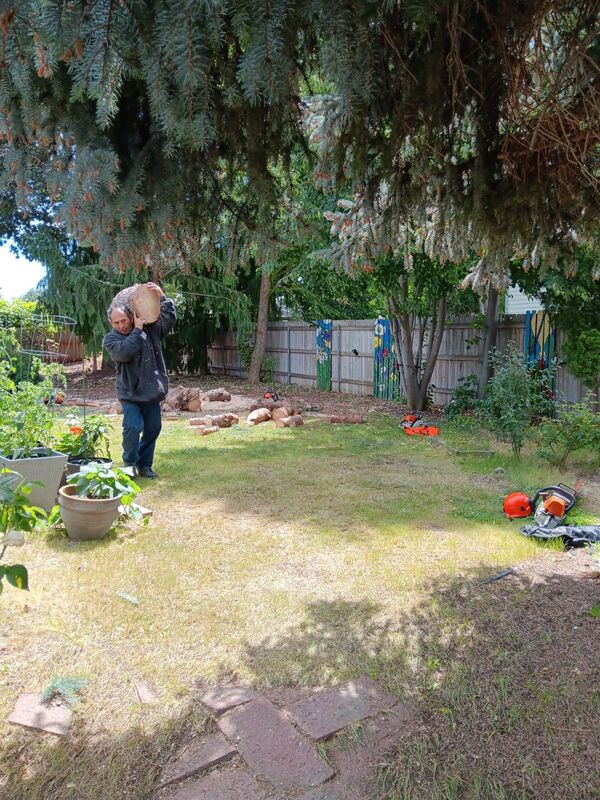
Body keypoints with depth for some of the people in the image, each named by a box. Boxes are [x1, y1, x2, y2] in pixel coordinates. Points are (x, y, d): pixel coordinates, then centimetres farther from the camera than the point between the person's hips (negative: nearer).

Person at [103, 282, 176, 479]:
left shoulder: (150, 329, 4)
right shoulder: (110, 339, -6)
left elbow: (169, 319, 2)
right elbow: (124, 352, -24)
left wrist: (162, 297, -9)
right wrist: (137, 330, -19)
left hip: (152, 391, 4)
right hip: (130, 394, -4)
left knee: (153, 429, 9)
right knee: (133, 427, -15)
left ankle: (144, 464, 25)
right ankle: (130, 464, 7)